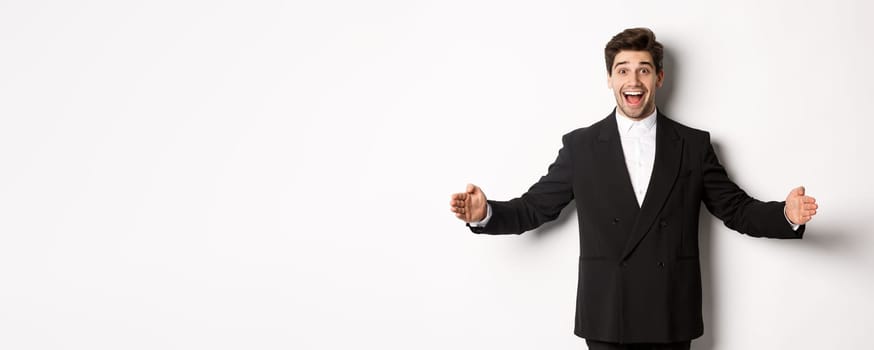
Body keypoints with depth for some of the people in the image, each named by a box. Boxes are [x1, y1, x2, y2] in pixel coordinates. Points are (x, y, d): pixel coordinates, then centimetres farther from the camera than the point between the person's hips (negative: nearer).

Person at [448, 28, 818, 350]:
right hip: (606, 317, -1)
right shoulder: (580, 145, 3)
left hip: (672, 316, 1)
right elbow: (535, 207, 2)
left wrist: (786, 215, -13)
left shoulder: (694, 145, 5)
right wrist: (485, 213, -16)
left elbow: (736, 209, 6)